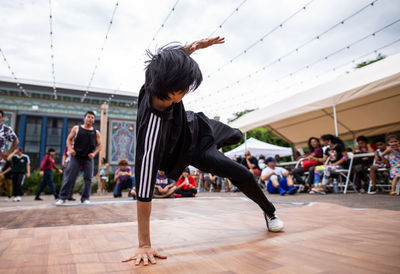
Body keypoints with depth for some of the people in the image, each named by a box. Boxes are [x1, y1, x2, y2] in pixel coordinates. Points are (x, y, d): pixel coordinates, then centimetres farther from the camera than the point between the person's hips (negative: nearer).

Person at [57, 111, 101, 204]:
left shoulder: (96, 132, 9)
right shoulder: (76, 128, 7)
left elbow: (99, 145, 11)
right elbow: (69, 139, 10)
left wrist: (94, 153, -5)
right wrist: (70, 149, -8)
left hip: (88, 158, 2)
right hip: (76, 157, -1)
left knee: (88, 179, 1)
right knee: (69, 178, -3)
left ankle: (85, 198, 11)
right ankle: (62, 197, 6)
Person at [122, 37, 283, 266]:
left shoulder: (159, 85, -34)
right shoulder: (151, 133, -48)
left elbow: (175, 59, -8)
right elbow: (144, 192, -44)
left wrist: (197, 45, -7)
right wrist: (144, 245, -40)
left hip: (195, 125, 7)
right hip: (190, 150, -6)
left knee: (236, 136, 31)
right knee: (243, 175, -9)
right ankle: (269, 211, 23)